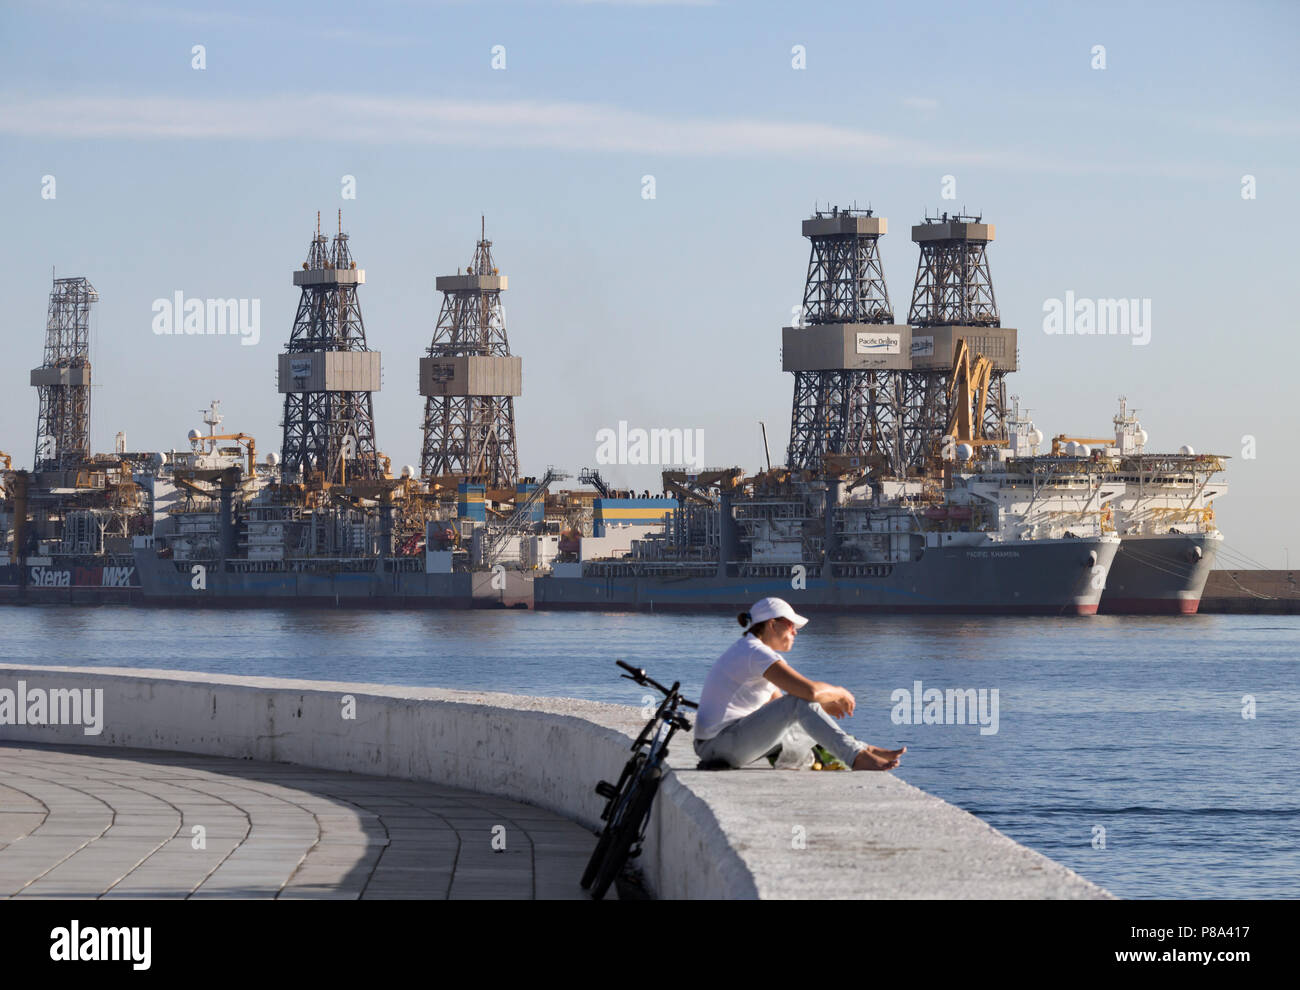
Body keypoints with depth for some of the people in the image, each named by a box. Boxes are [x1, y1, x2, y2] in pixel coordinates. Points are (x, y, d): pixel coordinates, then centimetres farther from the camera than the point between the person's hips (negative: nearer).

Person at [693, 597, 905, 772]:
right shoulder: (756, 652, -16)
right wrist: (839, 693, -5)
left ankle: (866, 751, 18)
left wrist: (822, 704, 14)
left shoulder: (748, 650, 17)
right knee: (801, 701, -17)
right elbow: (809, 690, -25)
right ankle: (858, 758, -17)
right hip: (721, 746, -11)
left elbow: (777, 702, 27)